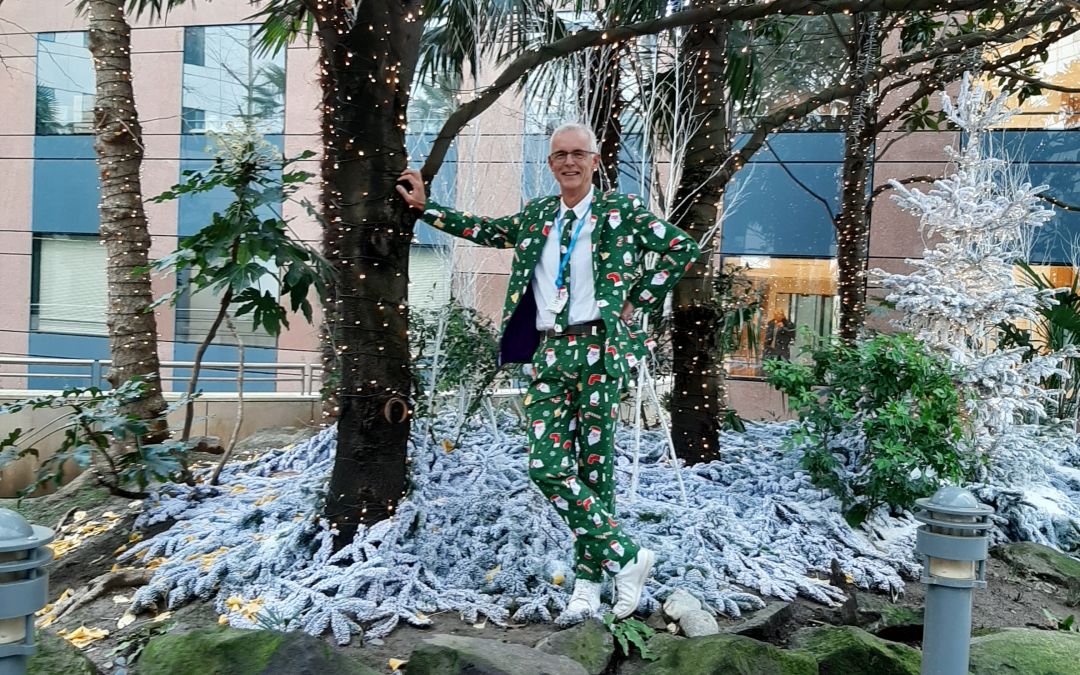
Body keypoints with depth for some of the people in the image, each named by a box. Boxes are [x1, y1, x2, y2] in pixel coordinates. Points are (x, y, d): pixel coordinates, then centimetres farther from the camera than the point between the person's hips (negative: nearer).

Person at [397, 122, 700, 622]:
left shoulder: (621, 211, 3)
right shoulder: (536, 215, 16)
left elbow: (684, 248, 4)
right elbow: (486, 231, 28)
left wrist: (638, 299, 0)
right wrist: (424, 207, 29)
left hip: (598, 350, -4)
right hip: (549, 353, 4)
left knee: (594, 467, 1)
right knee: (547, 467, -5)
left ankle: (589, 578, 16)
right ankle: (626, 557, 8)